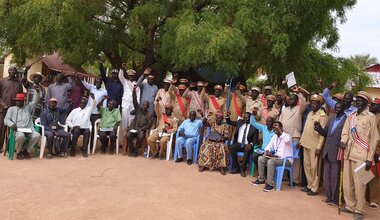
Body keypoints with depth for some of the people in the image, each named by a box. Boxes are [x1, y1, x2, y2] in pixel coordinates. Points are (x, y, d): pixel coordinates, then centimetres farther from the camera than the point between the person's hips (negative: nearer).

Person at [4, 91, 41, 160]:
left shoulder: (28, 107, 28)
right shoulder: (11, 109, 21)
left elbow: (35, 101, 21)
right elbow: (6, 119, 11)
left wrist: (37, 92, 5)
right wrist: (12, 124, -12)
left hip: (29, 129, 3)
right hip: (18, 130, -3)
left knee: (37, 135, -29)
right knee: (21, 136, -38)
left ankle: (26, 151, -10)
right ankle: (19, 152, -11)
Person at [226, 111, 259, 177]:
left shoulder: (254, 127, 0)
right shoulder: (240, 122, 12)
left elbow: (255, 139, -3)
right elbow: (229, 122, 17)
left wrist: (251, 144, -23)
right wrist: (227, 116, -3)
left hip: (247, 145, -3)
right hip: (238, 144, 3)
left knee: (248, 150, -36)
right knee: (232, 147, -27)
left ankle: (242, 169, -21)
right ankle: (236, 167, -15)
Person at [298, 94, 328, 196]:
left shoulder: (322, 115, -11)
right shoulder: (310, 114, 13)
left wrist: (319, 147, -18)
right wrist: (301, 140, 16)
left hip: (314, 145, -8)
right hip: (306, 144, 8)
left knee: (314, 167, -1)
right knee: (307, 165, 13)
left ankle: (314, 188, 9)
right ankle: (309, 185, 24)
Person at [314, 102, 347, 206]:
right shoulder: (331, 119, 13)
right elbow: (325, 133, 13)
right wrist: (319, 128, -4)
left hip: (336, 153, -7)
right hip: (327, 152, 7)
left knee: (335, 177, 2)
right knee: (327, 176, 13)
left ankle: (335, 199, 14)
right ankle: (329, 197, 25)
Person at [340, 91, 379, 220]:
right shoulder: (351, 116, 13)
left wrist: (370, 158, -8)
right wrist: (343, 141, -11)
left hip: (361, 156, -5)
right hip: (348, 154, 5)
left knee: (359, 184, -3)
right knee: (347, 182, 9)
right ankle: (350, 206, 23)